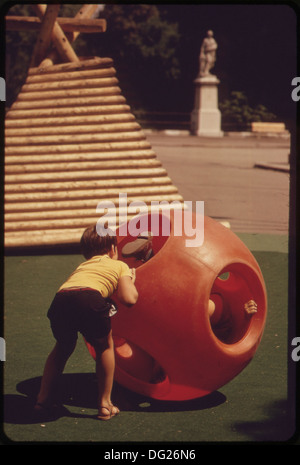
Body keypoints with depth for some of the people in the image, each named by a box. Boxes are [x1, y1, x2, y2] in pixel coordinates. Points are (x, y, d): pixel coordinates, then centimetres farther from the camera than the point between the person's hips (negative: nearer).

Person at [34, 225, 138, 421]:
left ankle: (43, 399, 31)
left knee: (63, 348, 31)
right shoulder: (119, 265, 28)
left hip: (60, 300, 4)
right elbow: (129, 299, 14)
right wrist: (131, 280, 36)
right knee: (105, 346, 24)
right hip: (89, 298, -4)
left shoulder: (82, 266, 41)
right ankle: (104, 404, 24)